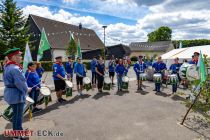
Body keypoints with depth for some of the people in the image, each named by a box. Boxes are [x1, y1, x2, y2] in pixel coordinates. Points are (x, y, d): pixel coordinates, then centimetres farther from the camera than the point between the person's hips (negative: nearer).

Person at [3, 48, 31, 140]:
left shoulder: (8, 66, 9)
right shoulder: (15, 68, -24)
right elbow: (20, 83, -27)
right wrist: (26, 89, -9)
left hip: (10, 93, 10)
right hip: (16, 95, -10)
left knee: (16, 114, 24)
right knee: (18, 116, 3)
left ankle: (17, 130, 42)